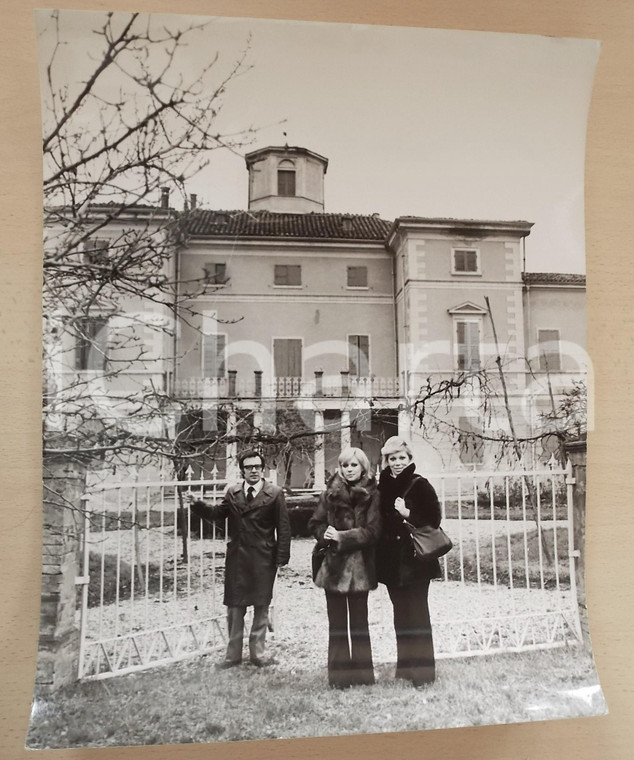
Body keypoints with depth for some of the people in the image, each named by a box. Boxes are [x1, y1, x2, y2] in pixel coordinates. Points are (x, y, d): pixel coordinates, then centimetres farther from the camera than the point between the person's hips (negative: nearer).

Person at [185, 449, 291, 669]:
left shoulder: (274, 494, -5)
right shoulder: (232, 493, 6)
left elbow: (283, 527, -6)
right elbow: (216, 512, 9)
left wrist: (282, 558, -10)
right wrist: (196, 505, -8)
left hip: (263, 559, -2)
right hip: (237, 558, 3)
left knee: (261, 607, 9)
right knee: (234, 607, 9)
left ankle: (257, 653, 24)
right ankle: (233, 654, 23)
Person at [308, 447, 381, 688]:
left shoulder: (372, 495, -1)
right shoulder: (330, 493, 5)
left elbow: (372, 531, -9)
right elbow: (315, 524, 5)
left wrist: (341, 536, -15)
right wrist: (326, 535, -15)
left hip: (360, 566, -2)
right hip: (333, 565, 2)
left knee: (359, 621, 8)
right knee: (337, 622, 7)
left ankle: (361, 673, 19)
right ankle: (339, 675, 15)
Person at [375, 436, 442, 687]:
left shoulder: (420, 485, -7)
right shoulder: (383, 487, 7)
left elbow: (433, 520, -11)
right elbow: (379, 523, 12)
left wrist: (408, 515, -23)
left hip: (415, 562, -5)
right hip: (391, 562, 5)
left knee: (417, 614, 0)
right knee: (401, 614, 13)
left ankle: (422, 670, 8)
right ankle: (405, 668, 23)